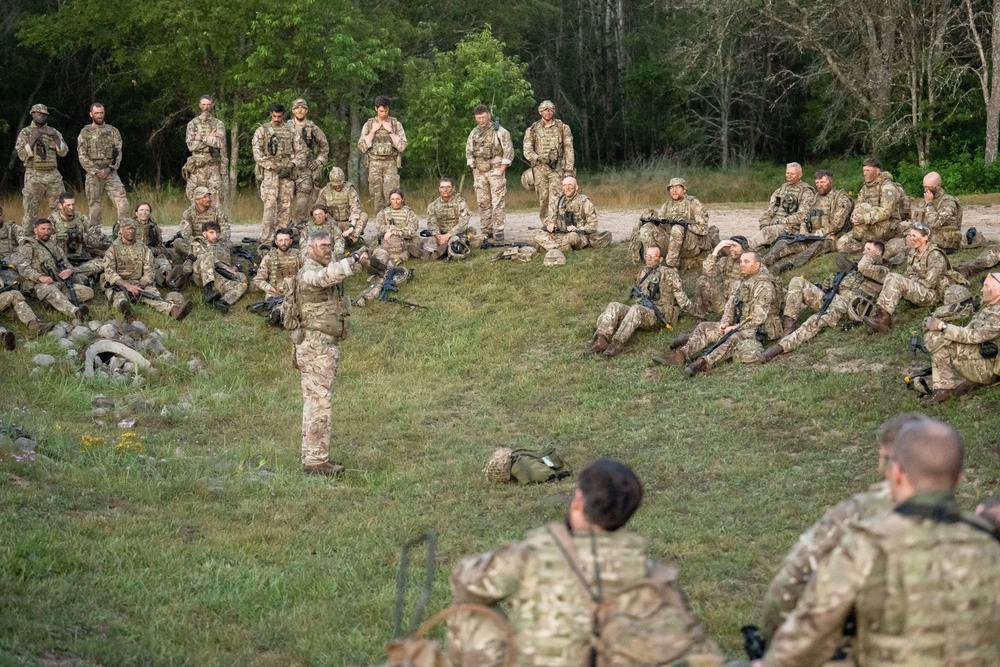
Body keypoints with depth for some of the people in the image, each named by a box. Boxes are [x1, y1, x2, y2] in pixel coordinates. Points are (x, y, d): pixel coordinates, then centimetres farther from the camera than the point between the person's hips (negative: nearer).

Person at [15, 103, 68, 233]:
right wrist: (32, 139, -13)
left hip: (53, 175, 3)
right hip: (33, 176, -3)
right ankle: (26, 236, 2)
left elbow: (63, 152, 4)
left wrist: (54, 136, -7)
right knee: (30, 211, -2)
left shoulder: (53, 132, 12)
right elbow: (22, 155, -6)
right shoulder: (25, 133, 3)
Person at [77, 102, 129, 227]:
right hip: (93, 175, -1)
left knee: (122, 201, -14)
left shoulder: (113, 131, 9)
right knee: (94, 205, 1)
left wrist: (109, 169, -10)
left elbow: (118, 153, 4)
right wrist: (95, 171, -12)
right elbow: (82, 155, -1)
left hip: (111, 173, 1)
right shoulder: (85, 132, 5)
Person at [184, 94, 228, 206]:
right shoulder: (193, 124, 6)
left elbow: (220, 142, -11)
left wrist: (202, 138, -11)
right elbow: (191, 145, -7)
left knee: (216, 201, -5)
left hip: (214, 167, 0)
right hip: (197, 167, 0)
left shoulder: (218, 124, 6)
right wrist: (210, 139, -10)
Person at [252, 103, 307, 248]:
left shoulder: (292, 131, 11)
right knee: (270, 206, -13)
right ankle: (265, 241, -17)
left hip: (287, 173, 3)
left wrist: (291, 166, -7)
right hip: (269, 172, -3)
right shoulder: (262, 131, 5)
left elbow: (300, 152, 10)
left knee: (285, 207, 3)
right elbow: (257, 153, -2)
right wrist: (273, 166, -12)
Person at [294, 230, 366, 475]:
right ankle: (314, 462, -9)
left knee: (318, 404, 14)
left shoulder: (325, 269, 21)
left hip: (328, 345, 11)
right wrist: (353, 261, -48)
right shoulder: (308, 273, -16)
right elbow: (325, 277, -36)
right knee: (318, 404, -10)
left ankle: (317, 457, 20)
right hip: (316, 346, -11)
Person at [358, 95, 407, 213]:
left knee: (391, 194, -15)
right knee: (376, 195, 1)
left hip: (390, 163, -2)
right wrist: (373, 131, -6)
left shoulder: (396, 124, 4)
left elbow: (402, 146, -2)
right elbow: (362, 146, 3)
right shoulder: (369, 124, 8)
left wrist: (390, 131, -9)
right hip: (374, 164, 2)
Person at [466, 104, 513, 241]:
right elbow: (468, 151, 18)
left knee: (498, 202, -8)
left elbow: (508, 150, -7)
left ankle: (499, 231, -7)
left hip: (495, 170, -5)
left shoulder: (499, 131, -5)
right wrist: (473, 167, 7)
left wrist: (502, 169, -11)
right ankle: (486, 231, 12)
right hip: (479, 172, 5)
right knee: (482, 202, 6)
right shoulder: (474, 133, 11)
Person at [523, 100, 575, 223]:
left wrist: (569, 169, -6)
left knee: (555, 199, -14)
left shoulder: (562, 128, 6)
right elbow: (527, 150, 4)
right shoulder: (532, 130, 9)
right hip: (540, 168, 2)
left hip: (557, 168, -2)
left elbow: (569, 149, 2)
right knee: (543, 199, 4)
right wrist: (539, 158, -13)